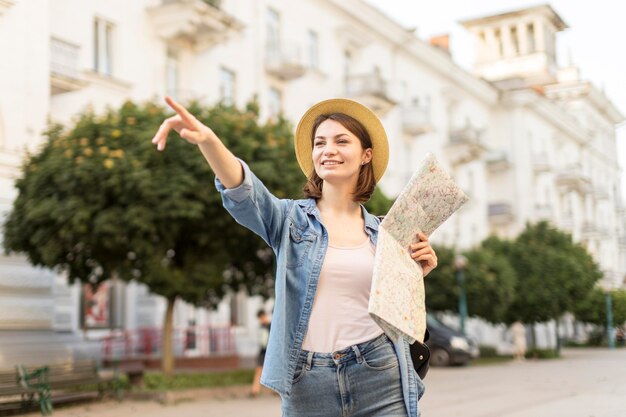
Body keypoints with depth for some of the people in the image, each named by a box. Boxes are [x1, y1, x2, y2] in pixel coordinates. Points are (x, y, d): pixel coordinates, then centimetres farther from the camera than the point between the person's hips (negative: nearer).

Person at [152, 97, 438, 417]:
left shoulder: (383, 234, 9)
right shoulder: (291, 219, 2)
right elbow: (243, 192, -20)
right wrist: (207, 140, -38)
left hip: (380, 383, 2)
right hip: (308, 389, -1)